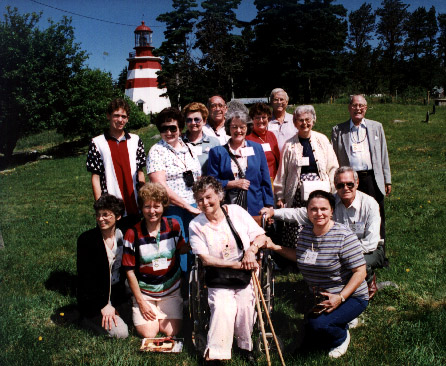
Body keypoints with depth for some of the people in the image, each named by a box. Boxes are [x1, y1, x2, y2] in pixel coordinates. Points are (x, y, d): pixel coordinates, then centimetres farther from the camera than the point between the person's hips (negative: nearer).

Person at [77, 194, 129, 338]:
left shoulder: (123, 236, -1)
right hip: (94, 298, -5)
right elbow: (85, 277, -13)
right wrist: (103, 305, -18)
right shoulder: (86, 240, -13)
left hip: (117, 293, 5)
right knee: (120, 332, -17)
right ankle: (89, 320, 6)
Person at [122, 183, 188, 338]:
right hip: (144, 292, -2)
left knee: (171, 331, -9)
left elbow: (180, 249, 10)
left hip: (171, 290, 2)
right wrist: (141, 302, -7)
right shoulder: (133, 234, -14)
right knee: (148, 333, -12)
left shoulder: (173, 226, -6)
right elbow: (130, 271, -8)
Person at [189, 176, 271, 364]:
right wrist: (236, 265, -16)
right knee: (222, 307, -24)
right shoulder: (196, 225, -3)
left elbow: (261, 236, 3)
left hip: (245, 273, 1)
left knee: (244, 304, -20)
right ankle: (215, 354, -11)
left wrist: (251, 250, -19)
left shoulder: (236, 211, 0)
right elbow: (205, 259, -8)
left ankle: (245, 347, 3)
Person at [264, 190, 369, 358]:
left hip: (350, 297, -7)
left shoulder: (344, 236, -22)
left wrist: (340, 298, -28)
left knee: (319, 326, -29)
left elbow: (360, 272, -21)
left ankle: (342, 337, 6)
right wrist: (274, 247, 5)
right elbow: (300, 255, 17)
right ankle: (343, 321, 29)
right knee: (311, 339, 7)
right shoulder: (305, 232, -2)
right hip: (319, 299, 7)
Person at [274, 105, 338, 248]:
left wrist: (332, 190, 3)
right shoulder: (289, 145, 7)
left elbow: (332, 167, 10)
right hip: (298, 194, 0)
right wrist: (280, 197, 9)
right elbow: (282, 172, 10)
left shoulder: (322, 140, 8)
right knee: (296, 230, -8)